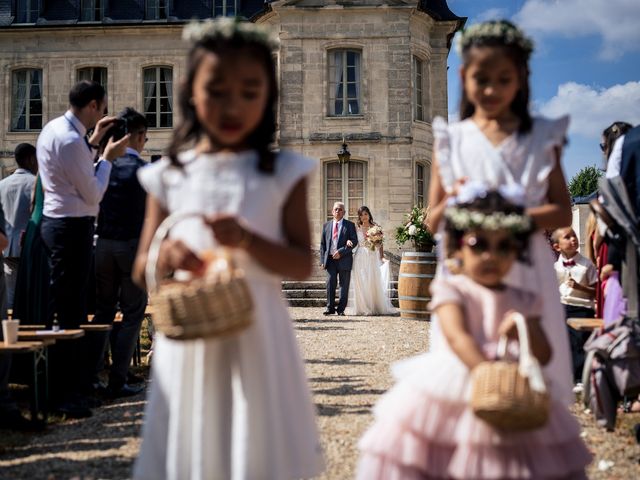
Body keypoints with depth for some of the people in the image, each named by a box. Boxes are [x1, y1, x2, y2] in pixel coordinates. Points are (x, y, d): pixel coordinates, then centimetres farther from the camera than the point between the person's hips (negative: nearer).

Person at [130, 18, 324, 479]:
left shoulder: (282, 173, -1)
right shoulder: (169, 175, 3)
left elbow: (303, 265, -3)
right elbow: (141, 271, 6)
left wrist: (247, 241, -20)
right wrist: (164, 259, -16)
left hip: (255, 334, -1)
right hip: (189, 337, 2)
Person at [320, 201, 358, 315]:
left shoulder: (350, 225, 3)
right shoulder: (326, 225, 13)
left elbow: (354, 241, -5)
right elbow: (323, 244, 13)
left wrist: (341, 252, -15)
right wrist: (322, 260, 3)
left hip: (344, 260, -2)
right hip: (330, 259, 2)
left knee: (344, 285, 2)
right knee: (330, 284, -3)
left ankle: (341, 309, 8)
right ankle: (330, 308, 5)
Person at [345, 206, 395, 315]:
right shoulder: (357, 228, 8)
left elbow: (380, 244, 6)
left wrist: (382, 257, -5)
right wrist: (348, 241, -14)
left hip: (373, 258, -1)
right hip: (360, 258, 1)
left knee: (373, 281, -5)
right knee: (360, 283, -3)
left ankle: (375, 307, 1)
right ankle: (363, 307, 3)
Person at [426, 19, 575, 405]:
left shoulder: (541, 137, 7)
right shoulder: (451, 139, 8)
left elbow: (563, 213, 1)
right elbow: (433, 222, 8)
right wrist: (452, 204, -14)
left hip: (526, 274, 0)